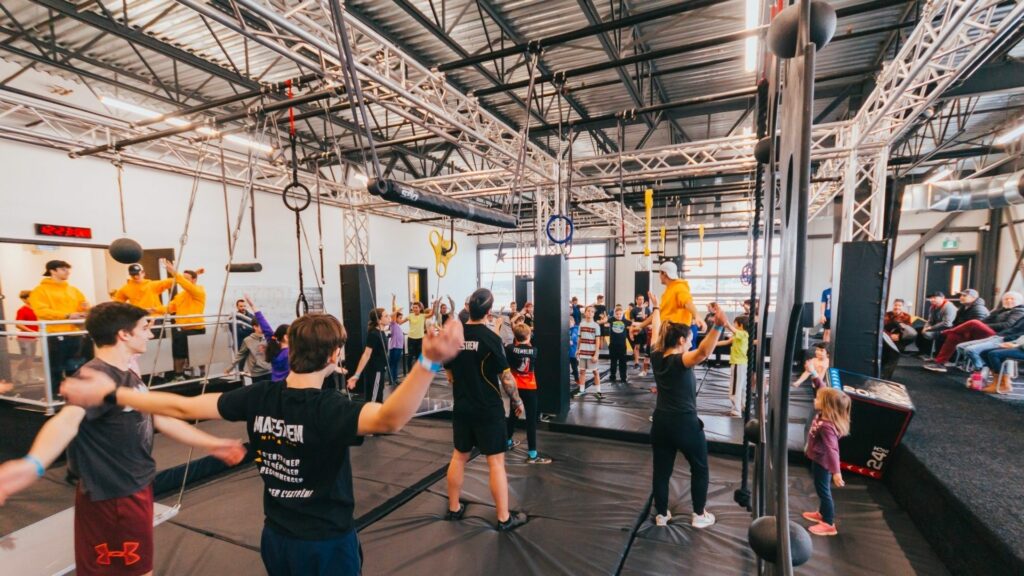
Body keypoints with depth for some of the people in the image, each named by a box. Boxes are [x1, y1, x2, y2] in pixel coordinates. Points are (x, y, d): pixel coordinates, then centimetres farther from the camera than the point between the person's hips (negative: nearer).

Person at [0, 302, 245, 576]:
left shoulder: (130, 376, 7)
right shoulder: (96, 377, -23)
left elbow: (162, 419, 13)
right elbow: (67, 421, -43)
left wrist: (212, 444, 14)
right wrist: (33, 465, -63)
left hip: (137, 487, 10)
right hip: (113, 497, -10)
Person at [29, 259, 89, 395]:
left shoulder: (74, 290, 15)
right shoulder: (40, 290, -1)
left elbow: (83, 306, 20)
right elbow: (41, 311, -13)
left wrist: (86, 309, -4)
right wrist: (67, 315, -22)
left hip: (74, 334, 5)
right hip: (54, 335, -5)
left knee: (75, 369, 12)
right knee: (56, 369, 0)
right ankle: (55, 396, 9)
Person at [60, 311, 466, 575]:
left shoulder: (260, 396, -14)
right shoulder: (329, 409, -31)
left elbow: (182, 407, -8)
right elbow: (387, 419, -50)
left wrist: (106, 395, 4)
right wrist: (430, 361, -63)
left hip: (276, 537, 5)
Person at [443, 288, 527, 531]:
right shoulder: (491, 338, -18)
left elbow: (450, 376, 8)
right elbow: (506, 378, -13)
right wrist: (517, 401, 2)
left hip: (461, 407, 5)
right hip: (489, 409, -5)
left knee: (459, 456, 19)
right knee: (496, 462, 4)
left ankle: (454, 508, 32)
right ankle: (504, 518, 15)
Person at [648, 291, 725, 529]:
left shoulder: (656, 357, 0)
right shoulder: (680, 361, -17)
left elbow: (656, 331, 17)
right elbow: (703, 352, -39)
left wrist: (656, 308, 32)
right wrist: (718, 327, -52)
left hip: (660, 423, 6)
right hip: (685, 424, -5)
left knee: (661, 470, 14)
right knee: (700, 469, 18)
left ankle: (661, 515, 25)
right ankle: (699, 516, 27)